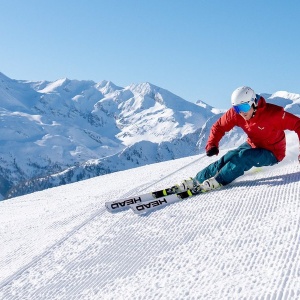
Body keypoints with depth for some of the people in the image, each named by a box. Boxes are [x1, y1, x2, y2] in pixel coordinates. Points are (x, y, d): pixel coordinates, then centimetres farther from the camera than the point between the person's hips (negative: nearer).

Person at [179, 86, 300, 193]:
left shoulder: (272, 113, -29)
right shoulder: (235, 114, -14)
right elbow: (219, 127, -3)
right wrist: (212, 145, -20)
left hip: (272, 153, -5)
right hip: (253, 145, 5)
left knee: (244, 157, -30)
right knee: (229, 157, -18)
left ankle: (219, 180, -30)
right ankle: (197, 180, -18)